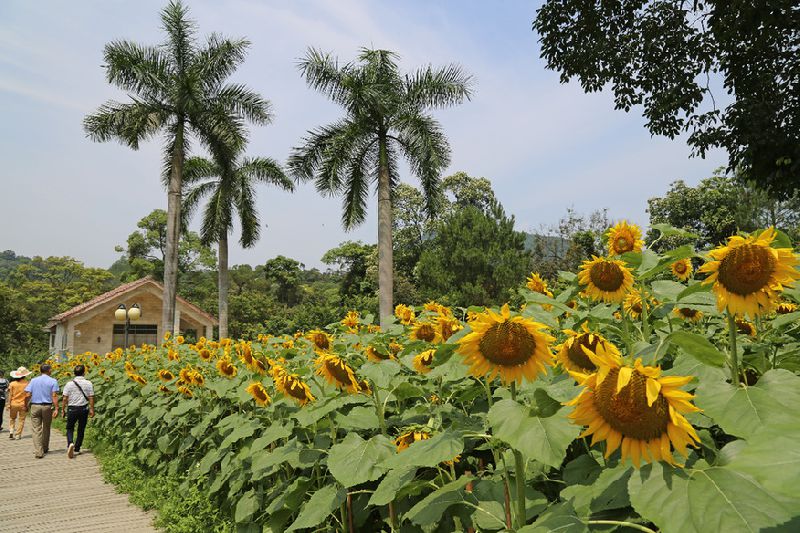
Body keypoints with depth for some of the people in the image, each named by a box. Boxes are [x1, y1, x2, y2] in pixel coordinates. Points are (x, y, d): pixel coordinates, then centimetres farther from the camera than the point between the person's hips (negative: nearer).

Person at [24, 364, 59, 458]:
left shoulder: (33, 380, 4)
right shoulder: (53, 381, -3)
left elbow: (27, 395, -2)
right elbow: (54, 396, -11)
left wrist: (26, 406, 11)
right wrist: (56, 409, -12)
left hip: (35, 406, 1)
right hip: (47, 407, -1)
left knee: (36, 429, 2)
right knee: (46, 428, 16)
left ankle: (38, 452, -4)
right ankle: (45, 448, 30)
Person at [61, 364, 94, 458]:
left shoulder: (69, 384, -6)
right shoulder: (88, 383, -6)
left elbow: (65, 398, -5)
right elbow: (91, 398, -6)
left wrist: (63, 409, 6)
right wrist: (92, 410, 3)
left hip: (72, 409, 0)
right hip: (84, 409, 1)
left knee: (70, 428, 13)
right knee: (81, 430, 13)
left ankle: (70, 443, -14)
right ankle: (76, 449, 18)